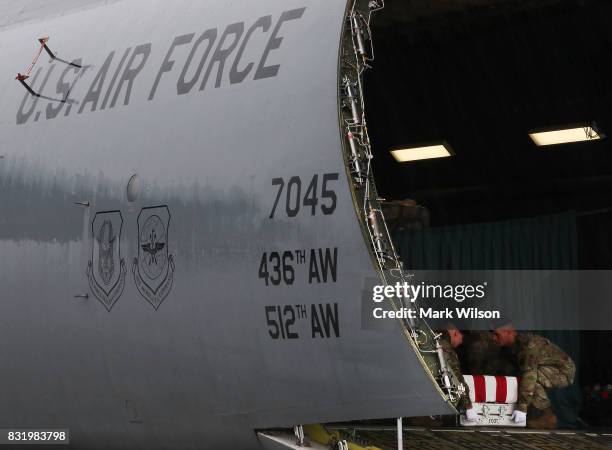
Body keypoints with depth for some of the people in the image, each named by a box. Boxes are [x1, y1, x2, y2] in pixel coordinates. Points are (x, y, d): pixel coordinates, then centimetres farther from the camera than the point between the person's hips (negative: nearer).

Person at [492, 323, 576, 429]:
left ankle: (546, 418, -16)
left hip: (563, 372, -10)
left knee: (530, 375, -28)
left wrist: (522, 407, -33)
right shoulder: (515, 345, 4)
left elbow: (529, 374, -32)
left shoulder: (528, 343, -25)